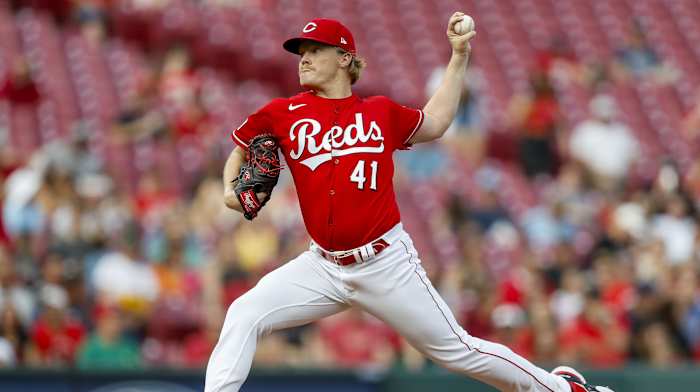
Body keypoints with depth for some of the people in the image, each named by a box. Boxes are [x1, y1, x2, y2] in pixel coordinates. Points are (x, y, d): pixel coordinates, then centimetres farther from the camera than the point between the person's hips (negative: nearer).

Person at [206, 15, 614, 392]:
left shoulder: (381, 112, 4)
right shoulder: (283, 114, 2)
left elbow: (435, 123, 22)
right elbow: (241, 149, 17)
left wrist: (460, 56, 19)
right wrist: (231, 188, -3)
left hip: (388, 263, -1)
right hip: (323, 266, 1)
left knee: (457, 349, 4)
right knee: (243, 316, -17)